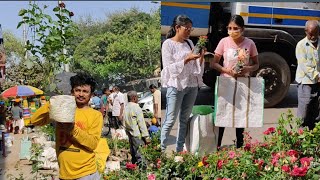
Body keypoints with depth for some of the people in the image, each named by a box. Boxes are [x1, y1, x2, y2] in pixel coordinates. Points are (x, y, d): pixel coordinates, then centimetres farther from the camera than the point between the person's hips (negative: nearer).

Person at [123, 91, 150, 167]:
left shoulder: (126, 108, 6)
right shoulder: (137, 108, -16)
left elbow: (124, 123, 11)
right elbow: (141, 123, -16)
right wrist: (146, 136, -12)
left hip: (130, 134, 8)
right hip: (137, 135, -8)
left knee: (133, 153, 16)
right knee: (140, 155, -4)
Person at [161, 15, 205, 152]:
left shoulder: (189, 43, 12)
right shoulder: (168, 44, -5)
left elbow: (196, 66, 13)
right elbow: (169, 68, -12)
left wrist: (201, 58, -7)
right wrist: (187, 59, -19)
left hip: (192, 85, 6)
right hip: (176, 86, -6)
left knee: (185, 120, 9)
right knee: (170, 120, -5)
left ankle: (179, 150, 18)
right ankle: (162, 149, 3)